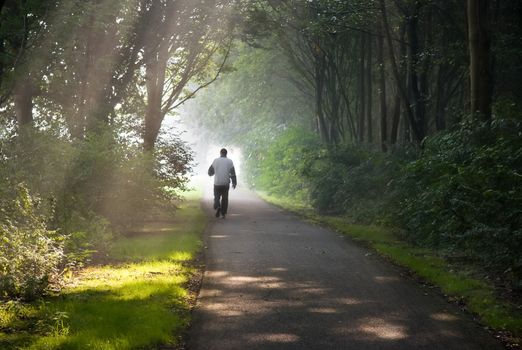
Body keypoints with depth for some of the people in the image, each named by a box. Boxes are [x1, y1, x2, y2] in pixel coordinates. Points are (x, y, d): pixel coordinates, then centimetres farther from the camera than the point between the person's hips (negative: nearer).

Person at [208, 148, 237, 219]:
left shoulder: (215, 161, -2)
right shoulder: (229, 161, -2)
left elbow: (210, 172, 3)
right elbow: (233, 173, -5)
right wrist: (234, 183, 3)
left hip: (217, 183, -1)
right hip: (226, 184, 1)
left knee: (217, 197, 10)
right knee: (224, 198, 13)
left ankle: (217, 207, -19)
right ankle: (223, 214, 12)